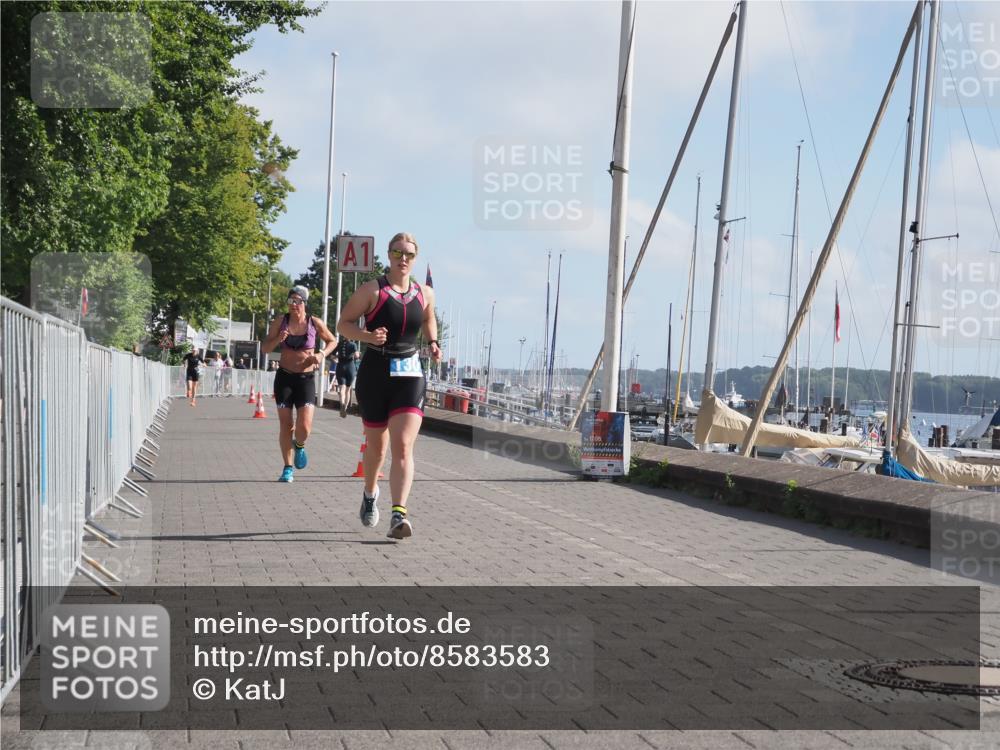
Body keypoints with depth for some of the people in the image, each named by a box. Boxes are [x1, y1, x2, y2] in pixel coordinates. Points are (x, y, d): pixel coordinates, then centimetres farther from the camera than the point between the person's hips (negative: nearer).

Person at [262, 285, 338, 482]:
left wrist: (322, 354, -7)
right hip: (284, 377, 1)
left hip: (306, 378, -1)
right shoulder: (280, 322, -1)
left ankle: (299, 445, 25)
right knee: (285, 425, 2)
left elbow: (332, 341, 12)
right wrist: (278, 339, -17)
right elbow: (264, 348, 2)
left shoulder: (315, 323, -4)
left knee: (305, 426, -12)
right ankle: (288, 468, 15)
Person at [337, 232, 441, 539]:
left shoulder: (425, 294, 6)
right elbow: (343, 323, -2)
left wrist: (433, 344, 6)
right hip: (375, 373, -1)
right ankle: (370, 494, 44)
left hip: (410, 375, 1)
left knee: (403, 446, -16)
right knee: (377, 446, 14)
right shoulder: (372, 290, -4)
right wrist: (367, 336, -21)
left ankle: (398, 515, -24)